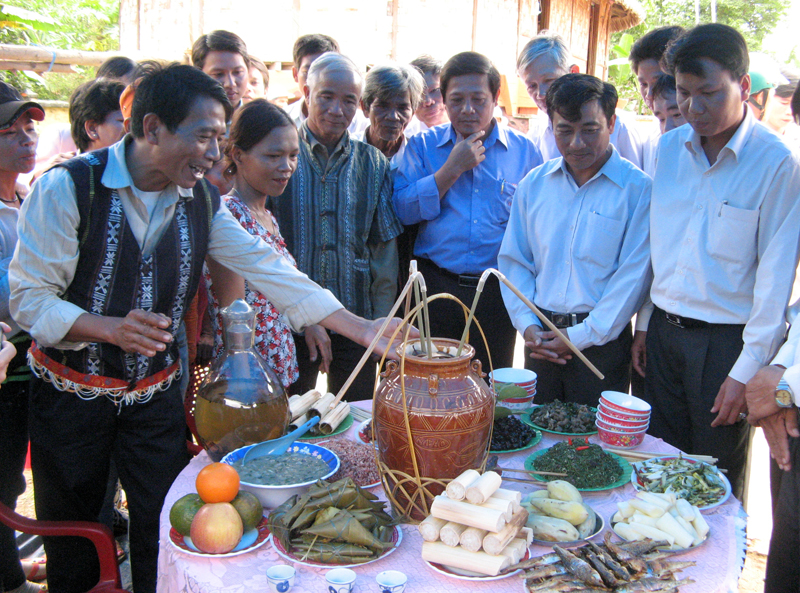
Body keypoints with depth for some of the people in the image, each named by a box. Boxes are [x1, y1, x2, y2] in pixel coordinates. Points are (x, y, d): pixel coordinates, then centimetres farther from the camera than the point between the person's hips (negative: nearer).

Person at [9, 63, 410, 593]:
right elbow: (28, 298, -16)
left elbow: (267, 269, -6)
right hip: (72, 394, -3)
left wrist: (363, 328, -14)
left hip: (156, 394, 3)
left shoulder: (202, 201, -2)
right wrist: (113, 329, -33)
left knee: (165, 535, 11)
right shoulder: (69, 187, -17)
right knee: (72, 549, 15)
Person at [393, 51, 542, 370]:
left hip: (497, 293, 0)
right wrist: (453, 167, -11)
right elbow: (403, 209, -6)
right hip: (434, 285, 0)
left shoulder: (525, 152, 6)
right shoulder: (422, 146, 7)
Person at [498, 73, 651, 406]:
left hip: (602, 342, -4)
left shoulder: (638, 189, -7)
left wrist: (582, 336, -11)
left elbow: (633, 276, -10)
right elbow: (513, 260, 8)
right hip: (541, 341, 4)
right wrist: (527, 325, -4)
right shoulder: (534, 184, 7)